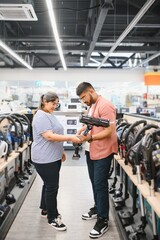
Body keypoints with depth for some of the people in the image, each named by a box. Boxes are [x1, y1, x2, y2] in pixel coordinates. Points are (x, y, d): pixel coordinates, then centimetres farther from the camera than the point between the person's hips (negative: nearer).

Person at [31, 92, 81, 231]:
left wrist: (61, 151, 21)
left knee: (49, 184, 19)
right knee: (52, 187, -3)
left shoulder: (50, 115, 14)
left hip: (53, 157, 10)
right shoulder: (41, 117, -18)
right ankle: (52, 218, 10)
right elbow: (49, 136, -26)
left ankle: (45, 209, 34)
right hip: (45, 159, -10)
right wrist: (70, 138, -28)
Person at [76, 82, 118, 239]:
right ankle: (97, 208, 38)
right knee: (94, 182, 20)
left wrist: (90, 138, -28)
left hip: (103, 152, -9)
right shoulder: (91, 106, 10)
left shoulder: (105, 106, -20)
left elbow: (109, 131, -25)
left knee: (100, 185, -2)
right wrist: (83, 129, 4)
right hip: (91, 151, 9)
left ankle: (103, 220, 11)